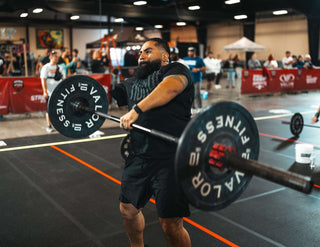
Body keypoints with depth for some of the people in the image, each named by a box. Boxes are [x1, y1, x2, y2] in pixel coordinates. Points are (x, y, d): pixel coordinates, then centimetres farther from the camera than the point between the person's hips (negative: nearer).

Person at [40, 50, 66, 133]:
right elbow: (43, 80, -9)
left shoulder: (60, 67, 12)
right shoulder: (46, 67, -3)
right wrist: (45, 91, -16)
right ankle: (49, 126, 9)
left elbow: (64, 79, 15)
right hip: (50, 93, -5)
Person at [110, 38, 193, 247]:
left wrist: (137, 109, -37)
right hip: (139, 157, 8)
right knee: (128, 210, 21)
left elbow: (170, 87, -26)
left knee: (171, 225, -5)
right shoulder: (133, 83, 21)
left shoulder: (175, 70, -3)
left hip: (170, 159, -8)